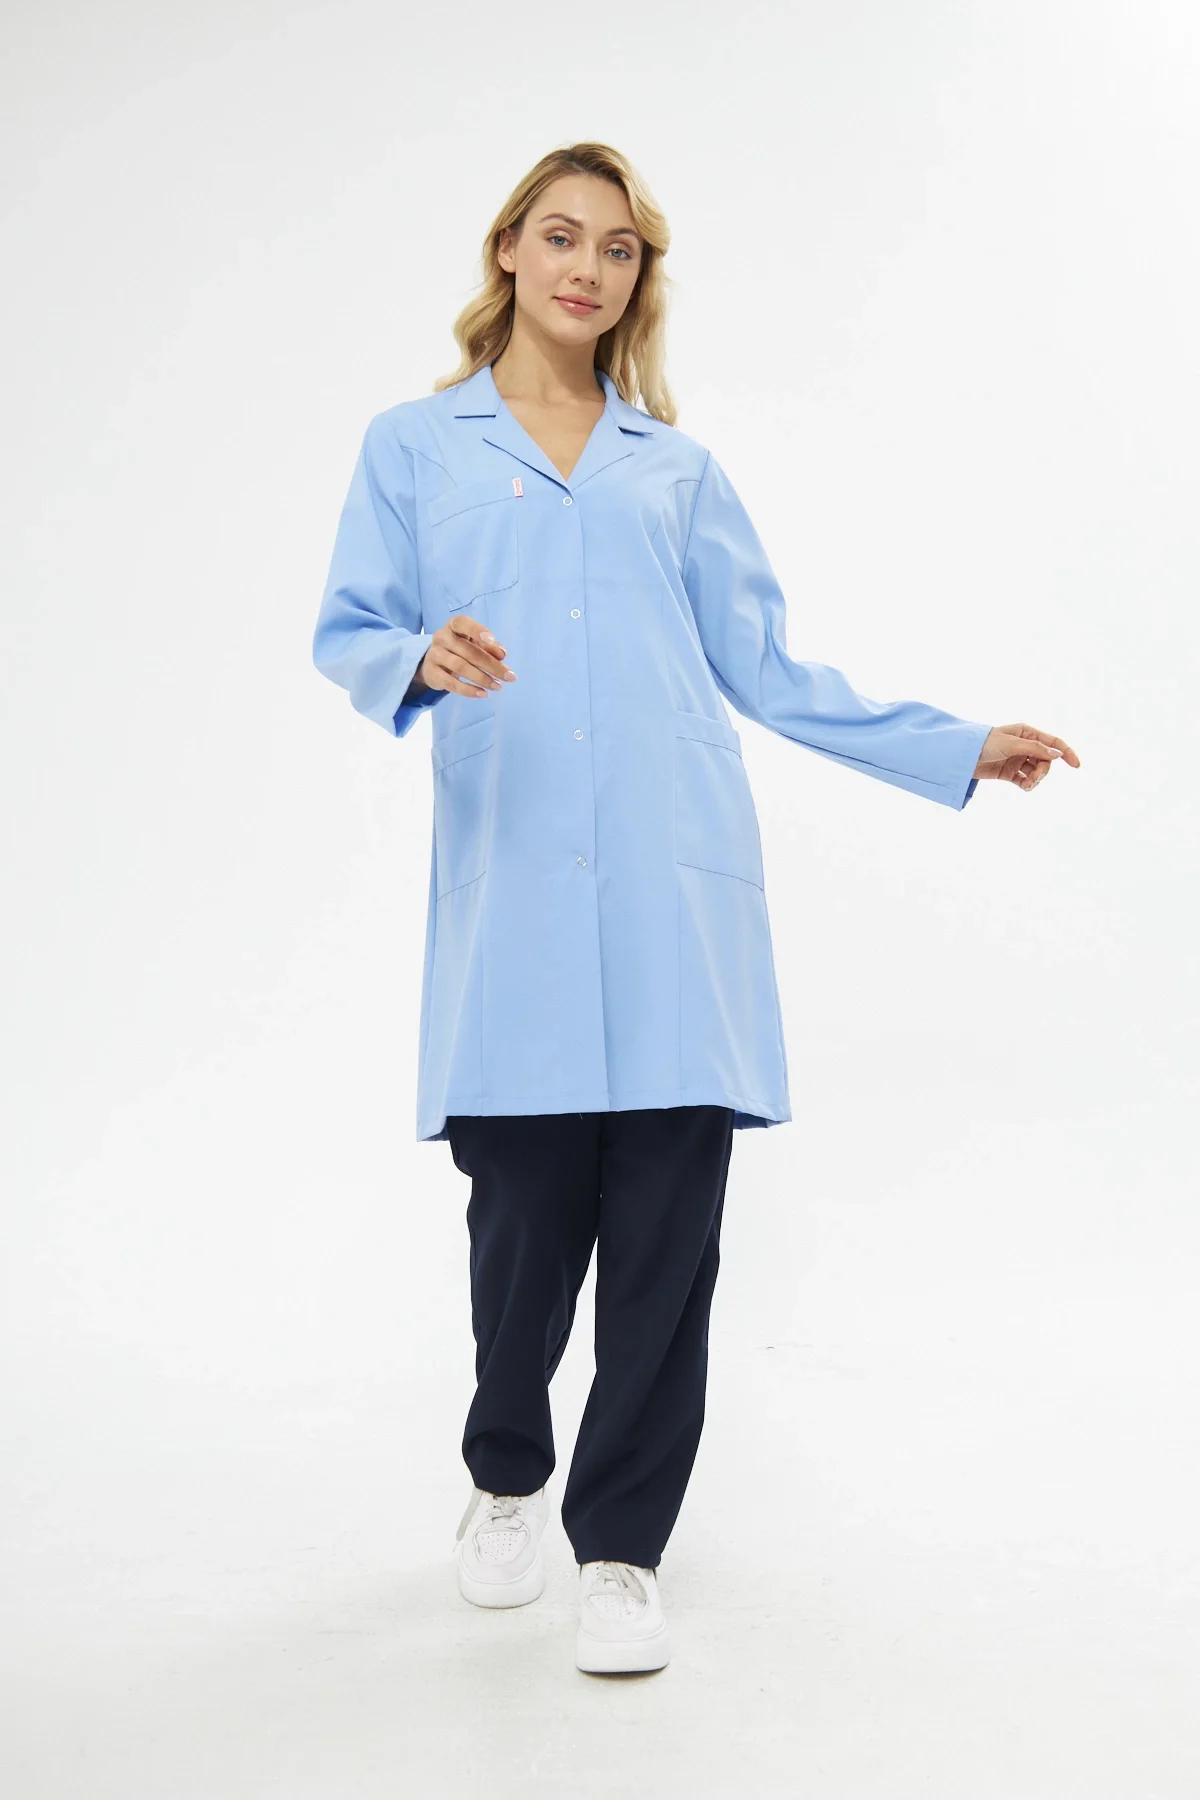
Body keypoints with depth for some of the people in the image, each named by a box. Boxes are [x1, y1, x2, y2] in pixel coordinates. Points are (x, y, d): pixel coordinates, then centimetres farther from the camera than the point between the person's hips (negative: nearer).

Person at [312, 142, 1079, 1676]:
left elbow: (766, 671, 16)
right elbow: (347, 632, 7)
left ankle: (621, 1548, 15)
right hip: (511, 881, -1)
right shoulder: (414, 445, 14)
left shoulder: (679, 470, 18)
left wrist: (953, 748, 13)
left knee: (666, 1218, -2)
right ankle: (505, 1479, 30)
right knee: (524, 1206, 0)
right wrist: (424, 660, -16)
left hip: (675, 875, 2)